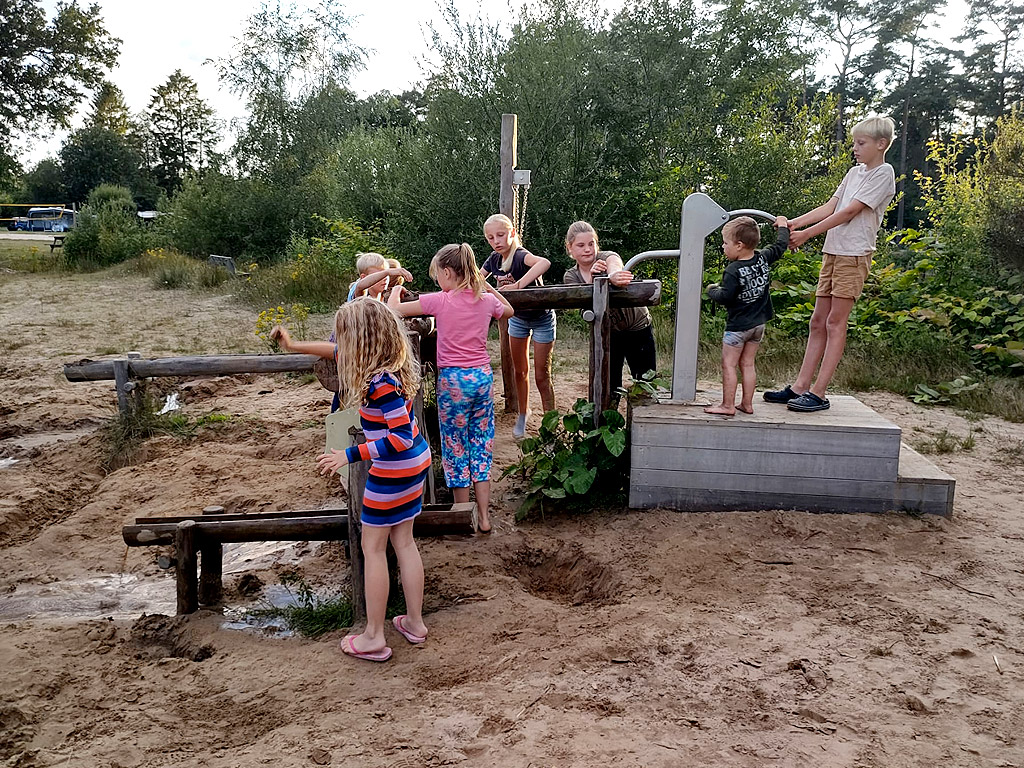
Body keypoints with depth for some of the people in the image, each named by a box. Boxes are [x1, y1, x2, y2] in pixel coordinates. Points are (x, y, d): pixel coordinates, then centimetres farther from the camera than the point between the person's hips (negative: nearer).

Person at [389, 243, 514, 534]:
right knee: (481, 445, 12)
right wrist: (487, 287, 24)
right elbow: (508, 310, 26)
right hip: (484, 377, 5)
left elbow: (393, 309, -6)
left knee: (455, 448, 8)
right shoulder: (486, 300, 2)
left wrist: (396, 290, 13)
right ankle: (484, 517, 16)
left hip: (453, 380, -4)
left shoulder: (440, 301, -12)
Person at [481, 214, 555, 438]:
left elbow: (544, 262, -53)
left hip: (541, 318, -6)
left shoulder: (520, 255, -30)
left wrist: (518, 285, -54)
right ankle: (523, 414, 36)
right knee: (519, 371, 17)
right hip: (518, 317, 6)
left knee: (542, 376, -2)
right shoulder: (494, 259, -8)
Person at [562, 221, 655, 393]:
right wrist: (593, 280, -44)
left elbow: (614, 265, -42)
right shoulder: (571, 277, -4)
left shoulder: (607, 257, -16)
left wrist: (613, 275, -66)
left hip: (638, 328, -2)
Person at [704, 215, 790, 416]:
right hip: (759, 323, 8)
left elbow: (725, 297, -21)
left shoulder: (733, 270, -22)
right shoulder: (764, 258, -2)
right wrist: (783, 226, 30)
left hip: (738, 326, -8)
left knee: (728, 364, 1)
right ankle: (747, 403, 18)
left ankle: (728, 405, 3)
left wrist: (712, 290, -1)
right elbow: (780, 246, 15)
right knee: (747, 364, 14)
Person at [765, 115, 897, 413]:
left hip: (854, 255, -8)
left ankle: (818, 392, -7)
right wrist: (794, 223, -2)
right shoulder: (854, 172, 20)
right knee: (818, 322, 5)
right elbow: (830, 207, 12)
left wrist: (806, 234, -15)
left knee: (835, 322, -8)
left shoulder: (883, 174, -5)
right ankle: (800, 387, 7)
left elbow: (849, 212, -13)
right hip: (832, 252, 8)